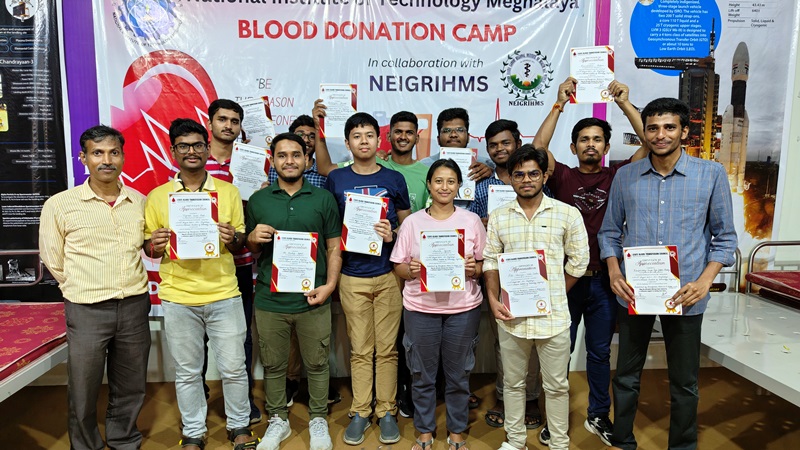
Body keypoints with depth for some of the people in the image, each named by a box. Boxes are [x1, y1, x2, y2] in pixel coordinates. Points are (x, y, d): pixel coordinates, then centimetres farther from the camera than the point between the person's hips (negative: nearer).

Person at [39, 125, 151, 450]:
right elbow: (53, 260, 2)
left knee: (130, 386, 16)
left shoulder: (139, 202, 4)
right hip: (86, 310, -3)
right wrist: (84, 291, 4)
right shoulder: (60, 205, -6)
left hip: (134, 306, 3)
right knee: (83, 390, 8)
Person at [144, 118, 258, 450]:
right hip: (178, 298, 0)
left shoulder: (228, 192, 5)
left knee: (233, 368, 8)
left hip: (224, 295, 0)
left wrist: (233, 239, -15)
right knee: (187, 372, 13)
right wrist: (154, 245, -15)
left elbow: (241, 240, 8)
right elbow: (149, 249, 8)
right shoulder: (157, 196, 4)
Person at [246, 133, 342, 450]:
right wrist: (252, 238, -9)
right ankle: (278, 420, 33)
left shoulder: (323, 199, 3)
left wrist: (330, 284, -11)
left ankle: (318, 420, 30)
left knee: (316, 364, 10)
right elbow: (250, 249, 14)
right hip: (269, 301, 1)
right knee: (273, 365, 13)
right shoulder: (258, 200, 6)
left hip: (313, 300, -1)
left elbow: (334, 247, 2)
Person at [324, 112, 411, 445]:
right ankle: (360, 412, 21)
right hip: (353, 277, 0)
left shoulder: (394, 179, 4)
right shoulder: (336, 179, 3)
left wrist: (392, 235, -9)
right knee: (360, 350, 7)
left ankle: (386, 411, 20)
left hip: (389, 274, 0)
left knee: (387, 348, 6)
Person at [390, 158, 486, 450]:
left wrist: (474, 269, -15)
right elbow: (398, 267, 4)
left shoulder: (471, 221, 2)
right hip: (420, 308, 0)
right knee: (422, 375, 11)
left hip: (463, 308, 0)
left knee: (458, 374, 11)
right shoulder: (412, 222, 1)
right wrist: (411, 270, -17)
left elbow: (485, 264, 6)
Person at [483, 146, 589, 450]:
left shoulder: (567, 214, -3)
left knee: (556, 385, 11)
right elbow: (490, 261, 6)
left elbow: (578, 261, 2)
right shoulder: (498, 217, 4)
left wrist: (555, 294, 2)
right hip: (511, 314, 2)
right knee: (513, 382, 15)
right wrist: (493, 300, -4)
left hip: (553, 316, -2)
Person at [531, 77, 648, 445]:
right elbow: (538, 147, -15)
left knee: (600, 352, 15)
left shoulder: (618, 176, 3)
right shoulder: (564, 178, -1)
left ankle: (598, 415, 32)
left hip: (603, 279, 1)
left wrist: (624, 103, -12)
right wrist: (560, 104, -17)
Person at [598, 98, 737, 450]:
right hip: (633, 293, 1)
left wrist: (704, 281, -11)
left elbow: (724, 237, 2)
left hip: (685, 296, -1)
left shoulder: (712, 174, -1)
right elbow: (610, 231, 8)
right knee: (626, 376, 14)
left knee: (684, 383, 13)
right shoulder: (625, 176, 3)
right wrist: (614, 273, -6)